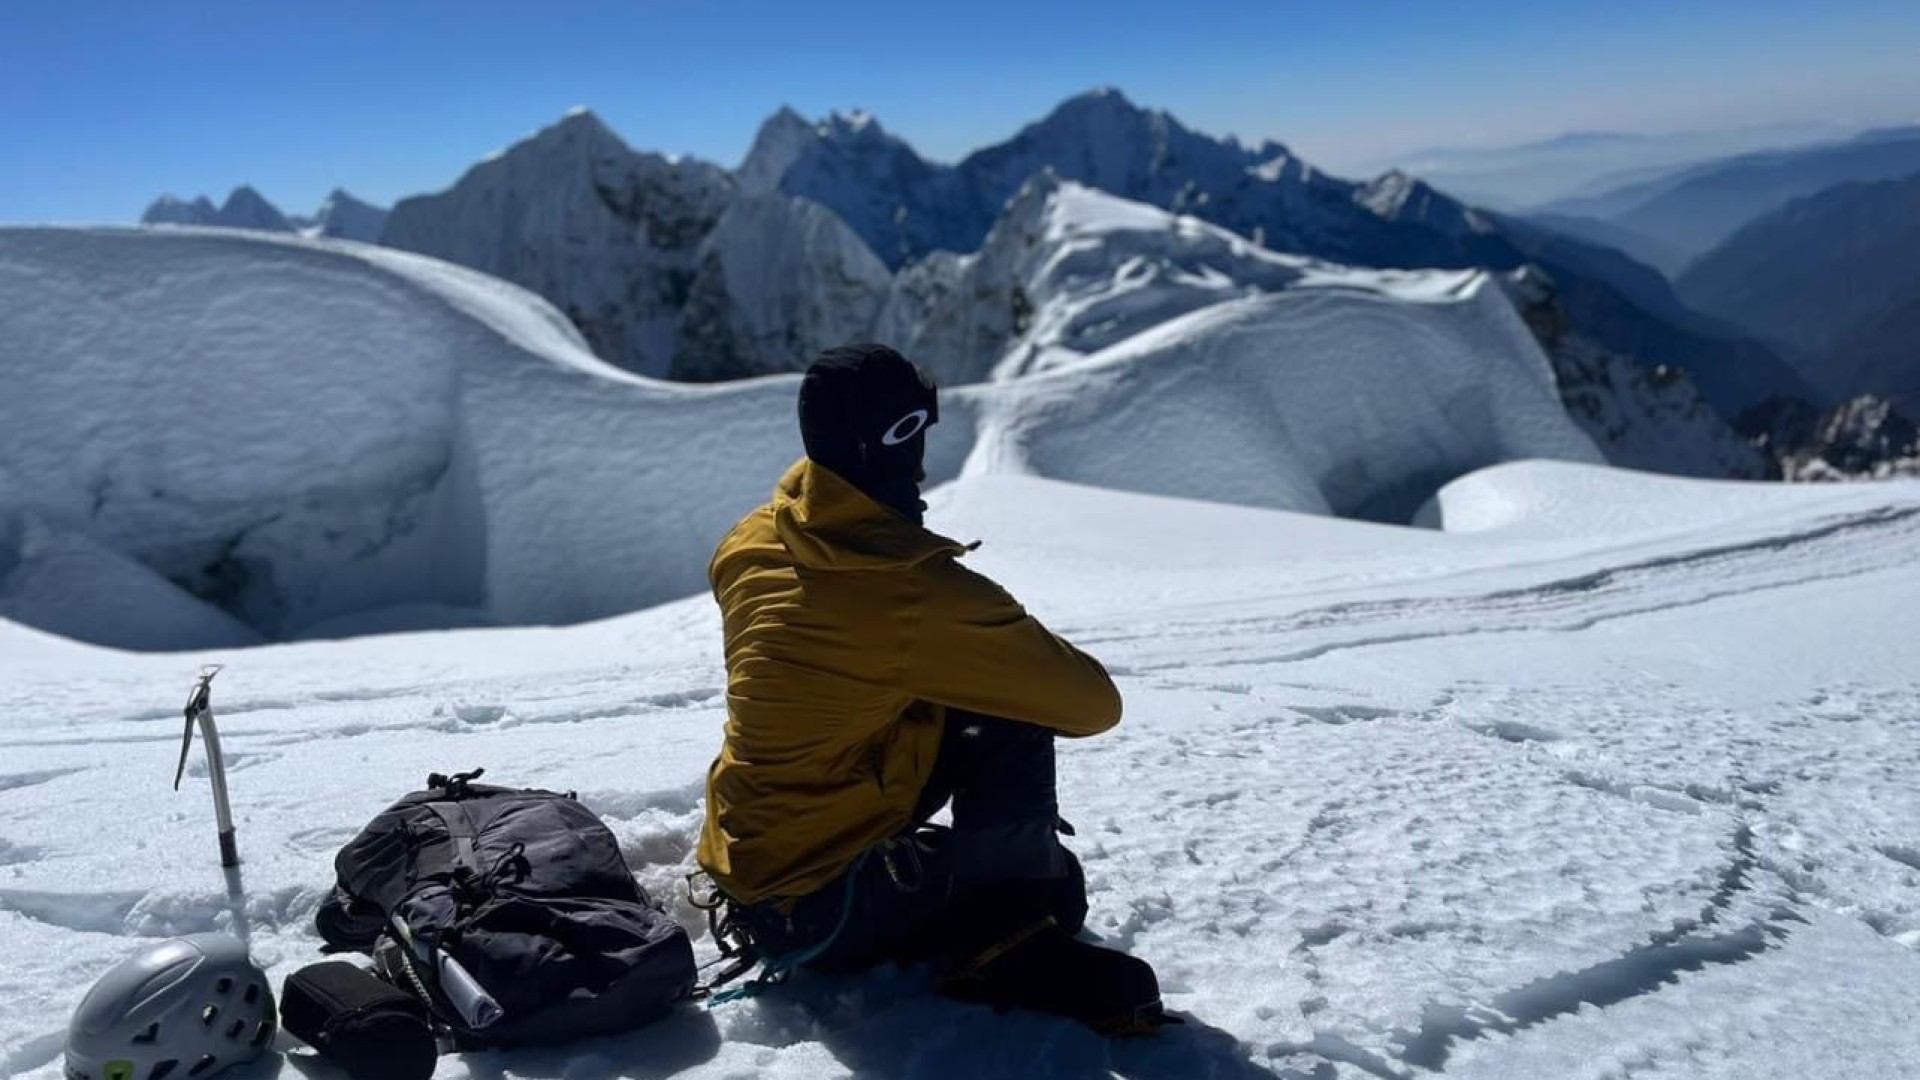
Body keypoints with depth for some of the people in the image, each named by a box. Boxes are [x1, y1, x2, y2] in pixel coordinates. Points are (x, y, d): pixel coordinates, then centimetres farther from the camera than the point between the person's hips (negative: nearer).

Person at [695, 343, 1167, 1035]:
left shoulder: (747, 548, -6)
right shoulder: (921, 593, -27)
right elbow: (1093, 704, -15)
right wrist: (1031, 659, 7)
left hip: (741, 869, 8)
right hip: (818, 914, -7)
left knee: (961, 721, 11)